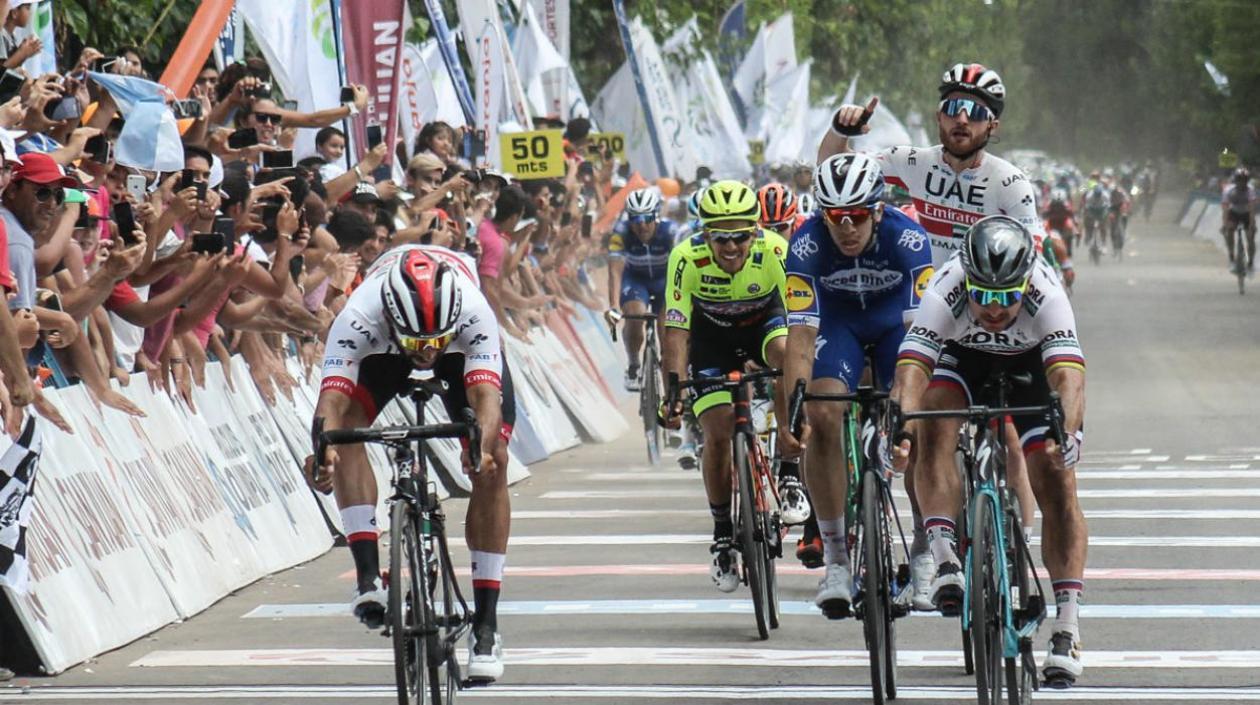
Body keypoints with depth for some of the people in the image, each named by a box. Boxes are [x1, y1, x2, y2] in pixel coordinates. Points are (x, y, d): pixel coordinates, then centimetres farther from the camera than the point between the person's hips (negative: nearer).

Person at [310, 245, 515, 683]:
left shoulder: (473, 313, -42)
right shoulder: (359, 318, -41)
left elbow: (485, 393, -50)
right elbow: (332, 397, -48)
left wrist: (482, 446, -70)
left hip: (462, 346, 0)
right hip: (383, 347, 1)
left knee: (493, 462, -16)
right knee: (345, 425, -28)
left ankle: (486, 622, -8)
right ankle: (369, 577, -26)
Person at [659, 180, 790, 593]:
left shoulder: (774, 250, -31)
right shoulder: (687, 258, -31)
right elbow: (676, 329, -30)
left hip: (765, 322, 0)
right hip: (713, 335, 0)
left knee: (786, 354, -34)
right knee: (718, 433, -11)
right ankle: (723, 535, 8)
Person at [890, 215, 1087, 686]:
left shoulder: (1046, 297, -39)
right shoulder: (944, 294, -37)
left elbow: (1069, 378, -50)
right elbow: (910, 370, -46)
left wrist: (1064, 432, -69)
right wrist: (900, 426, -65)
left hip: (1033, 363, -1)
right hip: (964, 359, 1)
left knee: (1057, 483, -13)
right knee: (934, 425, -30)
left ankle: (1067, 627, -11)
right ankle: (945, 560, -30)